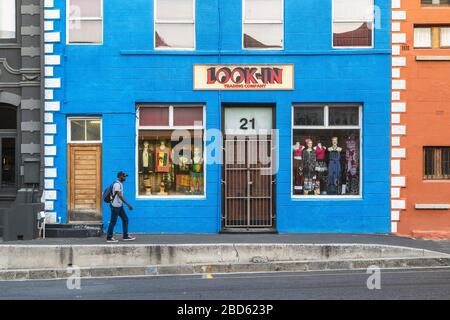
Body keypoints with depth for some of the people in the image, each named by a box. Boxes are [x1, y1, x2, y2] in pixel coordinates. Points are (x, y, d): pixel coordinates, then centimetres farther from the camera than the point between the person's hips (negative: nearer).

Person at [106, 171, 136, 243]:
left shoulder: (120, 184, 12)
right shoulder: (117, 184, -19)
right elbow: (120, 196, -26)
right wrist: (128, 204, -27)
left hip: (120, 206, 10)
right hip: (115, 206, -10)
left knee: (125, 219, 9)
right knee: (113, 222, -2)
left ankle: (126, 236, 14)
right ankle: (109, 238, 7)